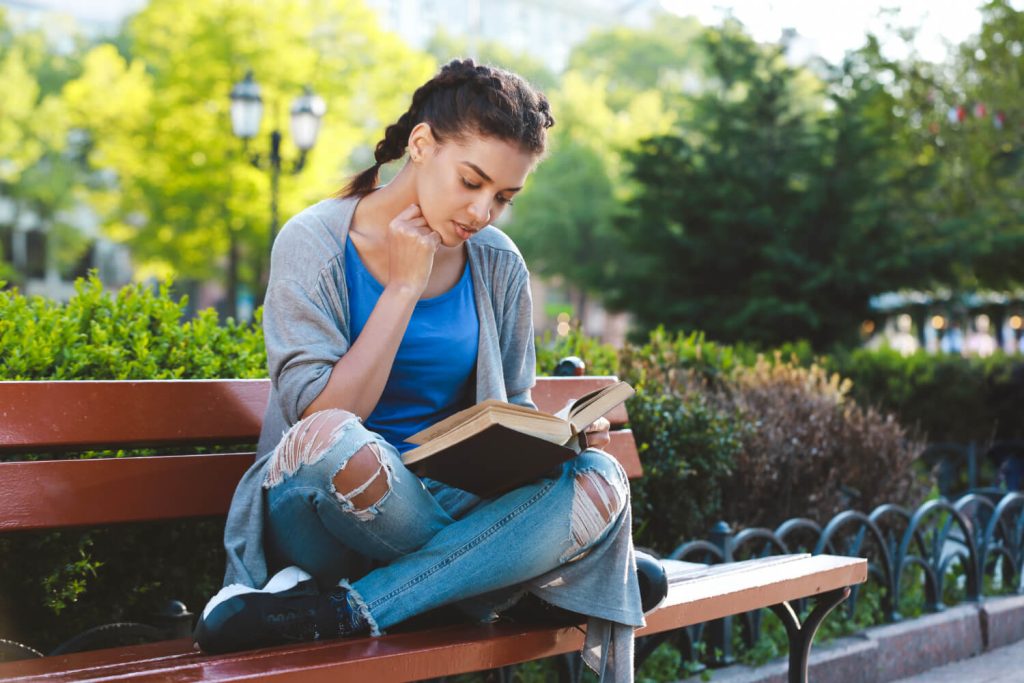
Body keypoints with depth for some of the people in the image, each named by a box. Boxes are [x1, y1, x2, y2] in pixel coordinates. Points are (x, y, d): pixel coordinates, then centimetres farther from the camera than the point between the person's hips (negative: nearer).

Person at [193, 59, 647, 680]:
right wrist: (405, 285, -15)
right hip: (330, 510, -5)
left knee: (598, 482, -26)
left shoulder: (498, 265, 6)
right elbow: (325, 417, -17)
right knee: (327, 441, -40)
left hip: (452, 501, 5)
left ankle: (344, 609, -26)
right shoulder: (314, 244, -6)